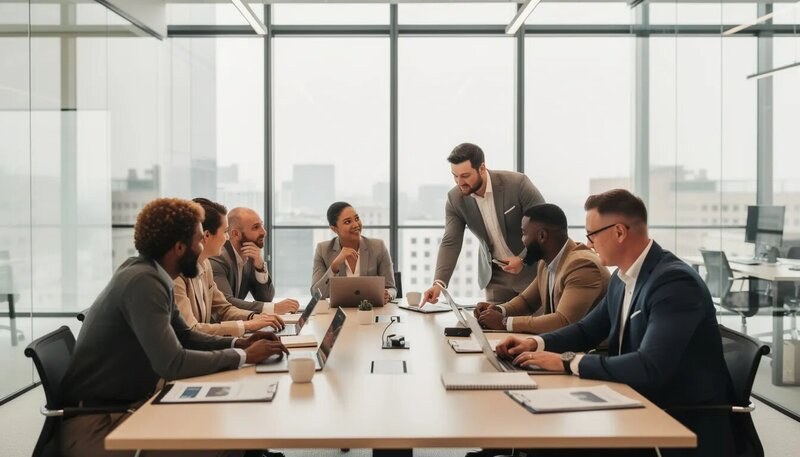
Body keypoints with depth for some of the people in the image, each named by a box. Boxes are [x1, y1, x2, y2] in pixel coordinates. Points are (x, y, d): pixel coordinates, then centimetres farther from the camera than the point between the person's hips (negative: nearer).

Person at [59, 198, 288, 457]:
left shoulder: (151, 275, 6)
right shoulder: (143, 282, -23)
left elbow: (184, 336, 16)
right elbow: (172, 363, -29)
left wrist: (240, 343, 1)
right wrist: (243, 356, -18)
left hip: (125, 404, 9)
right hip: (95, 422, -9)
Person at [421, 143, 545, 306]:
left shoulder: (517, 183, -21)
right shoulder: (455, 198, -10)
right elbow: (450, 243, -12)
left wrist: (523, 259, -22)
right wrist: (439, 282, -25)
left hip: (532, 268, -3)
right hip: (495, 274, 3)